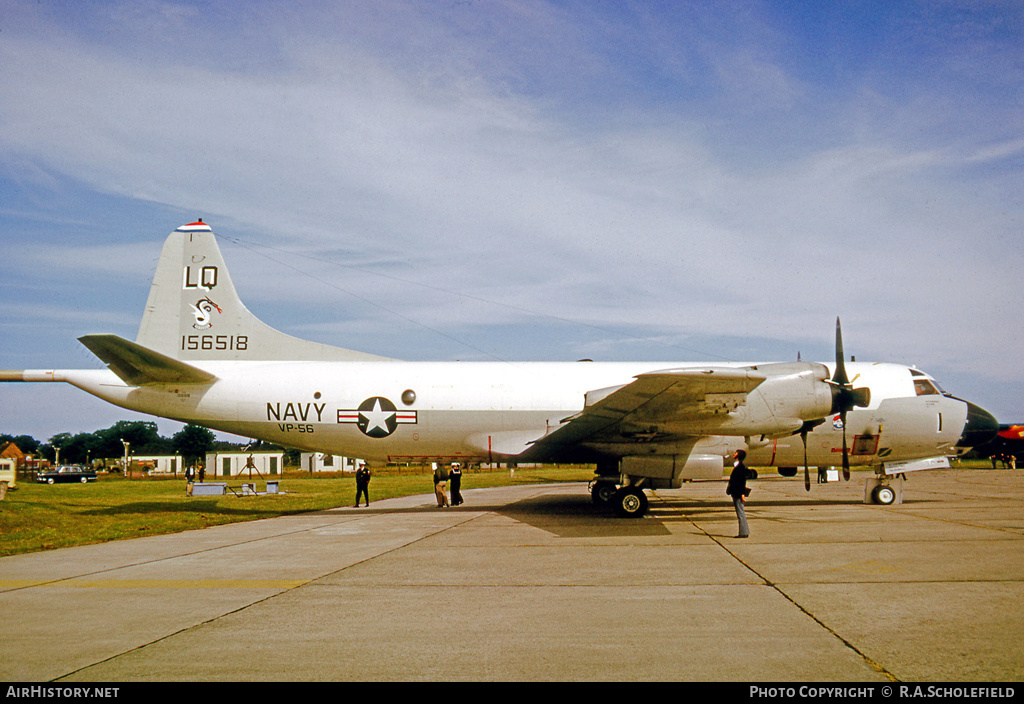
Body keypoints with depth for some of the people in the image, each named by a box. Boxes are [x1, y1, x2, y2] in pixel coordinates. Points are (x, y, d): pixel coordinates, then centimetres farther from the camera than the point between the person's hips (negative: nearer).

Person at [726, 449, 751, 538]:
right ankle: (745, 532, 17)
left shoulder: (740, 466, -14)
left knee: (740, 513, -6)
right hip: (736, 494, 10)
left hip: (738, 494, -10)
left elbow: (742, 481, -18)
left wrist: (742, 494, -21)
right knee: (740, 514, 13)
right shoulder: (737, 466, 15)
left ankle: (743, 533, -4)